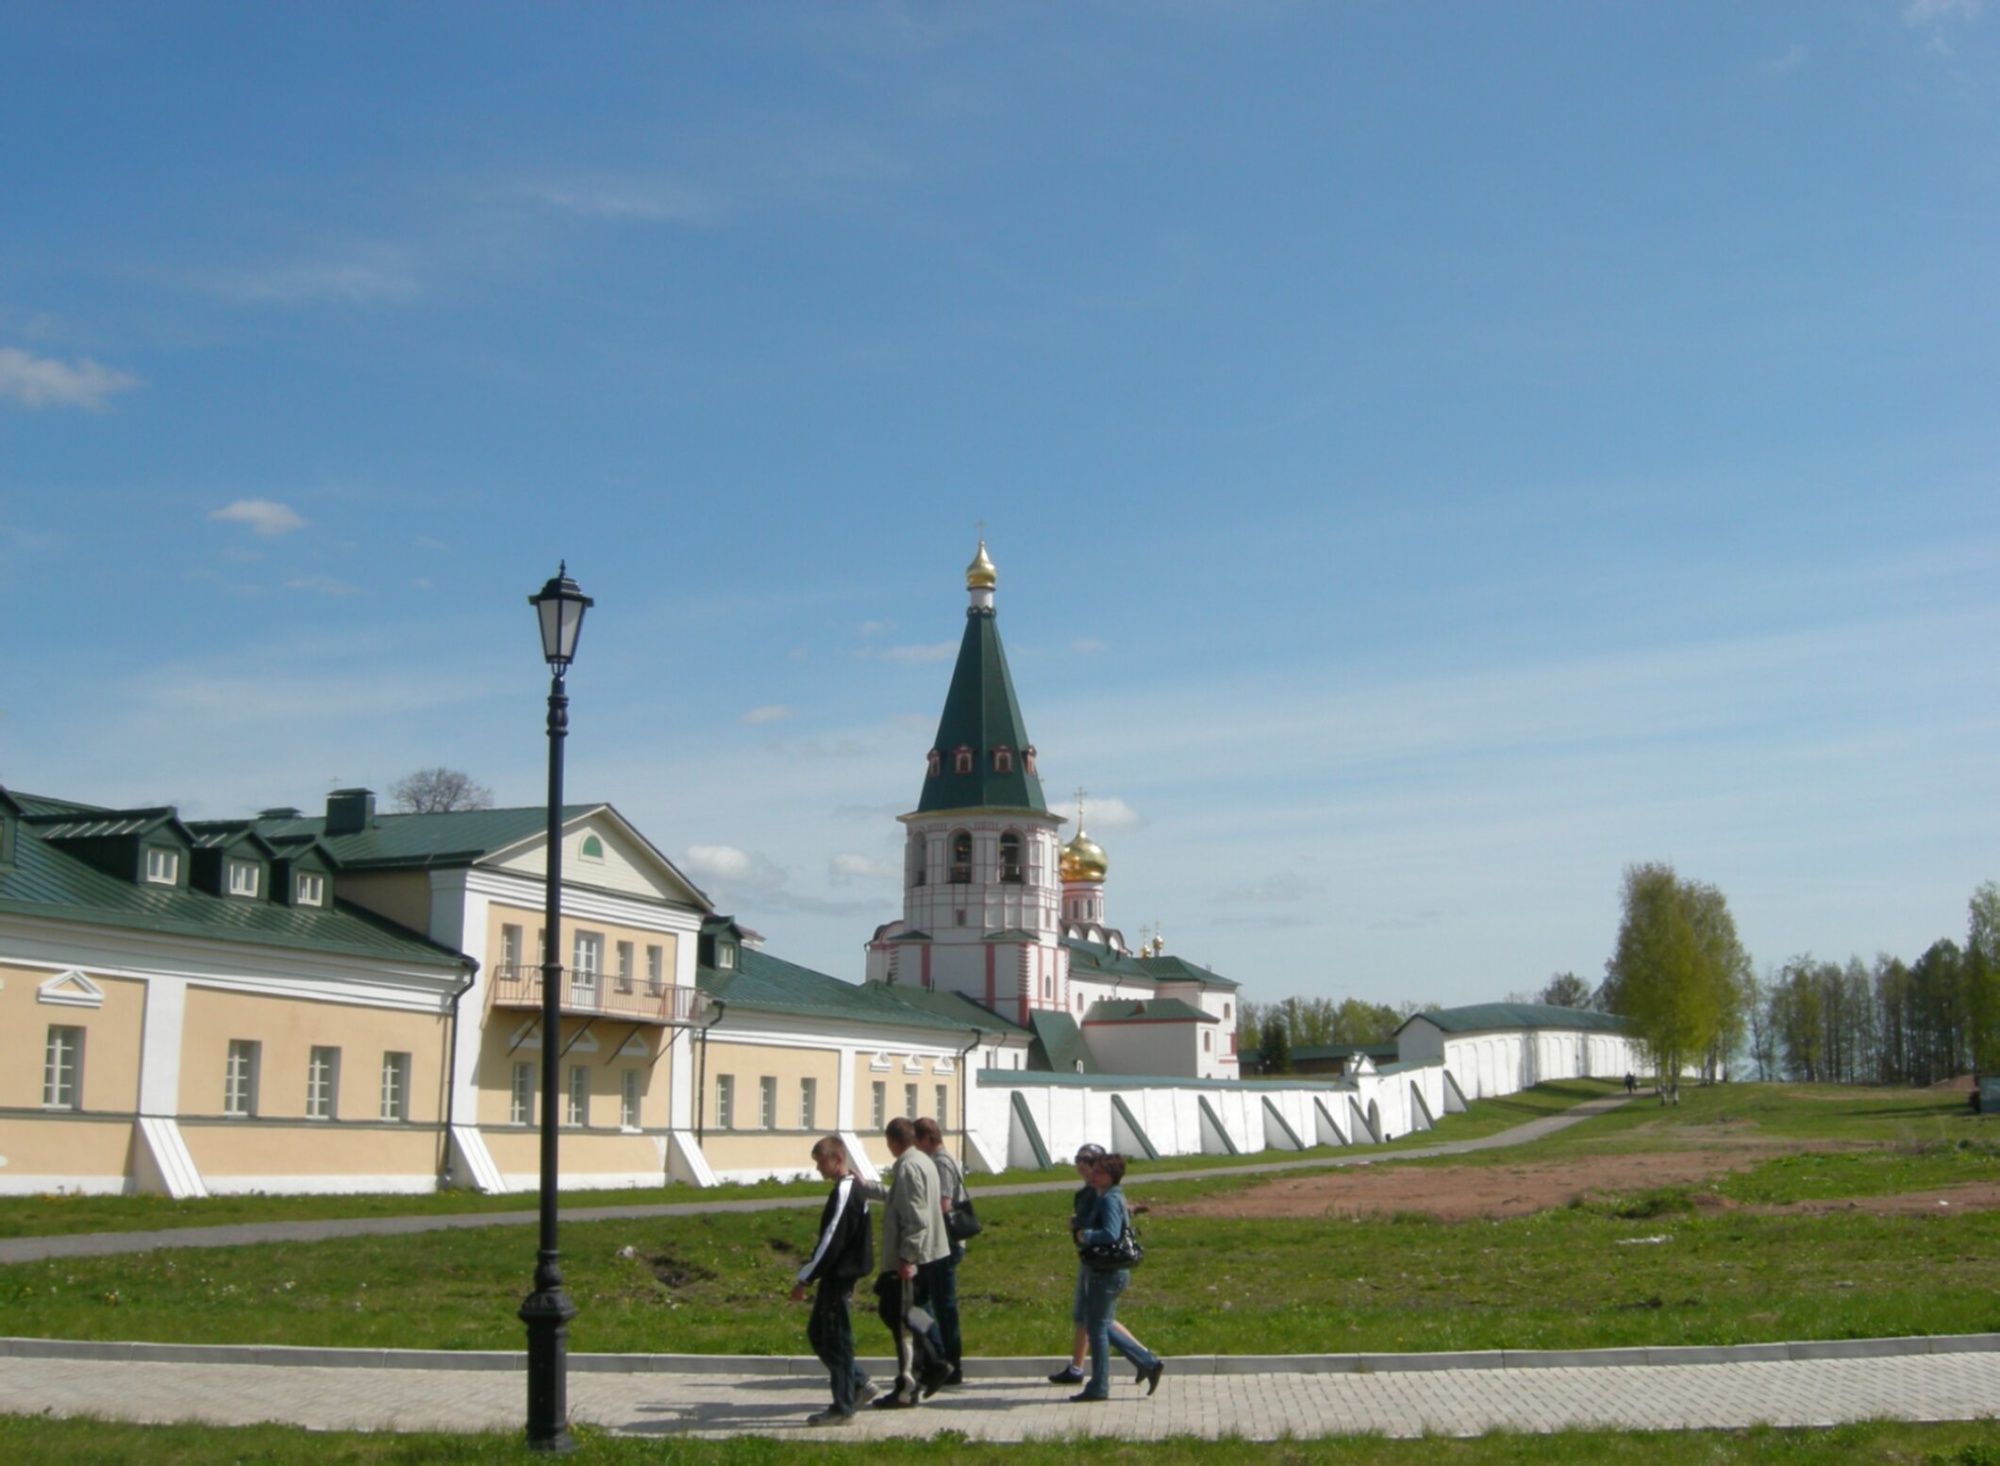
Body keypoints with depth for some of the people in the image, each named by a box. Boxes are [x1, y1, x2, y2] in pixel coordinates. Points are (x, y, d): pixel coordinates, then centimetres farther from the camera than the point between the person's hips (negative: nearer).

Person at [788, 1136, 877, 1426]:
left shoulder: (844, 1192, -19)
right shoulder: (854, 1187, 13)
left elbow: (831, 1241, -22)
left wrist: (804, 1279, -18)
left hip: (838, 1275, -10)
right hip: (840, 1274, 10)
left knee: (835, 1339, -2)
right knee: (818, 1333, 16)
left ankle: (842, 1407, 5)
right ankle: (859, 1385, 20)